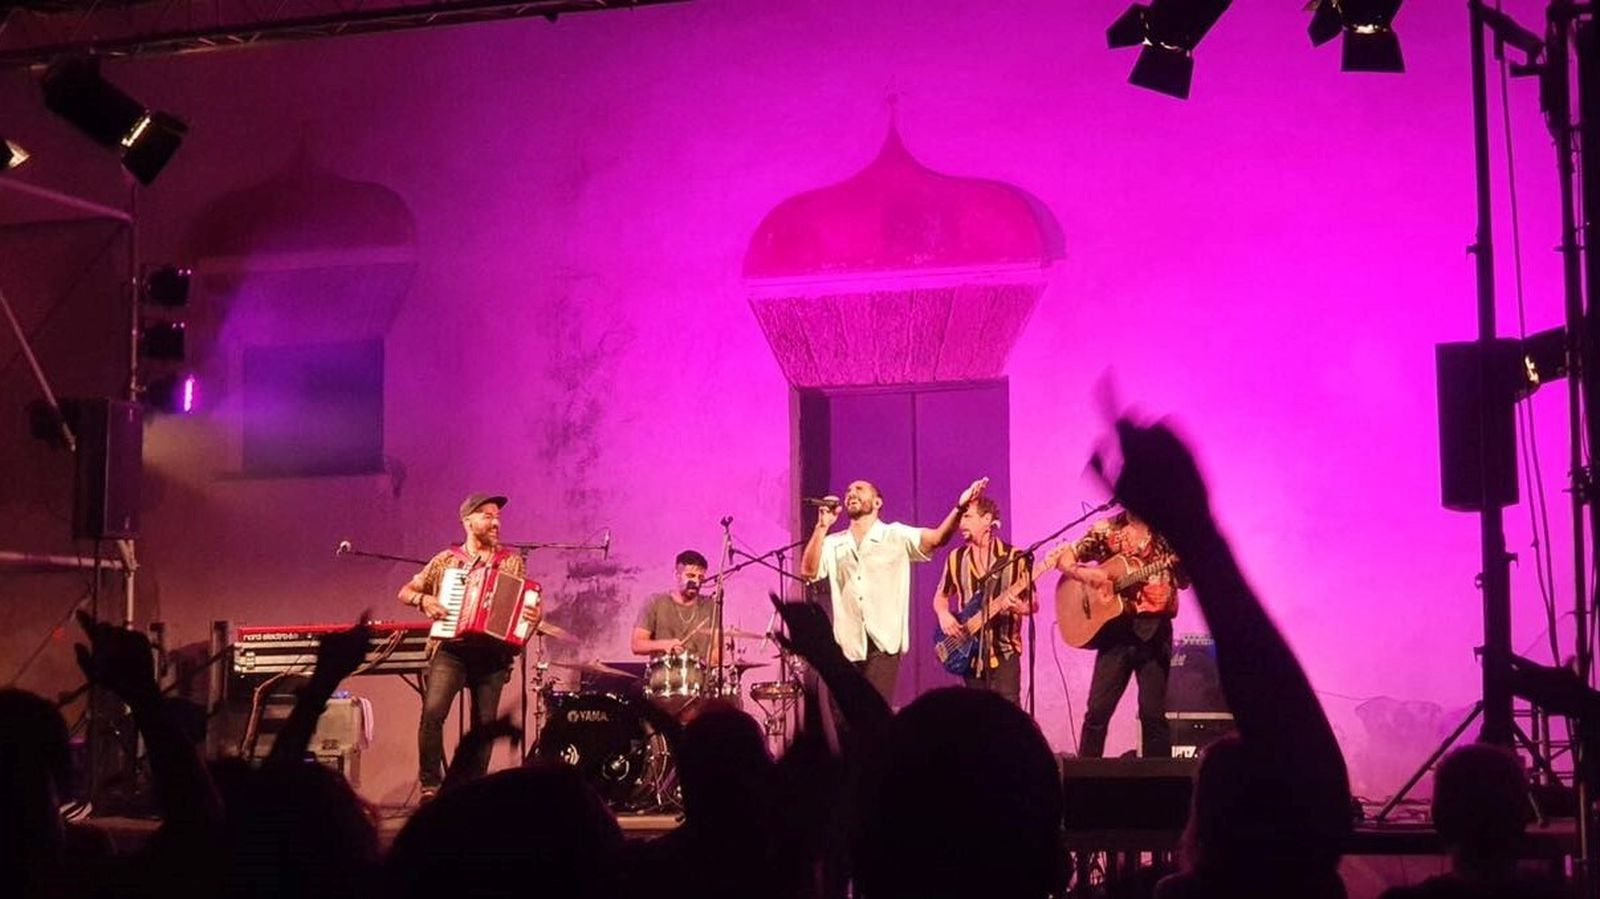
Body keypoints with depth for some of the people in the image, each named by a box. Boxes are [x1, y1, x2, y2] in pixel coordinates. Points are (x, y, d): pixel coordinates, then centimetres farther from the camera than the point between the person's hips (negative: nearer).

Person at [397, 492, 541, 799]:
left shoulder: (513, 562, 11)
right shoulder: (445, 560, 9)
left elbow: (526, 604, 9)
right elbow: (405, 592, 15)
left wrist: (533, 617, -14)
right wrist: (423, 600, -7)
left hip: (492, 655, 1)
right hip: (451, 650, -1)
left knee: (484, 725, 2)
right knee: (433, 712, -20)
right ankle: (430, 784, -10)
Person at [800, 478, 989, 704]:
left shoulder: (897, 536, 4)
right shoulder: (833, 544, 11)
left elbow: (936, 538, -10)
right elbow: (808, 571, -3)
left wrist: (959, 507, -28)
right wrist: (822, 526, -9)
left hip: (883, 644, -3)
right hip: (846, 645, 3)